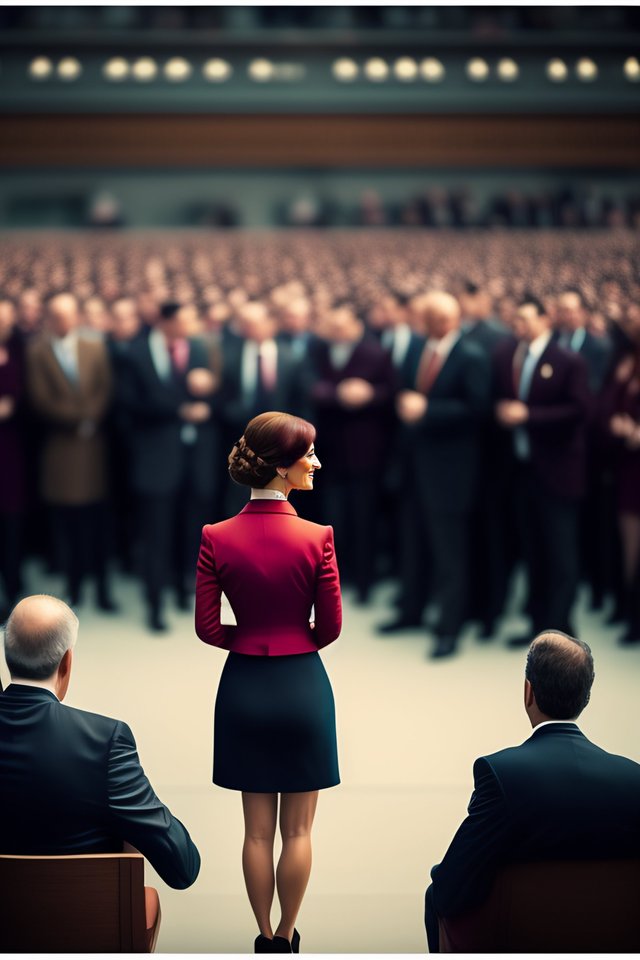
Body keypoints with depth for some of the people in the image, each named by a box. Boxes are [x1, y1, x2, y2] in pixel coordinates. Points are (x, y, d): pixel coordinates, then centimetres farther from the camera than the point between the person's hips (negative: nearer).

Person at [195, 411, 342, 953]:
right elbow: (330, 628, -6)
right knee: (297, 831, 12)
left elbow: (208, 628, -4)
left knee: (257, 830, 13)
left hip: (244, 687, 3)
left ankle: (265, 938, 24)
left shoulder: (216, 538, -8)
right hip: (303, 685, -2)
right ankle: (286, 939, 22)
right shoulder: (317, 537, -15)